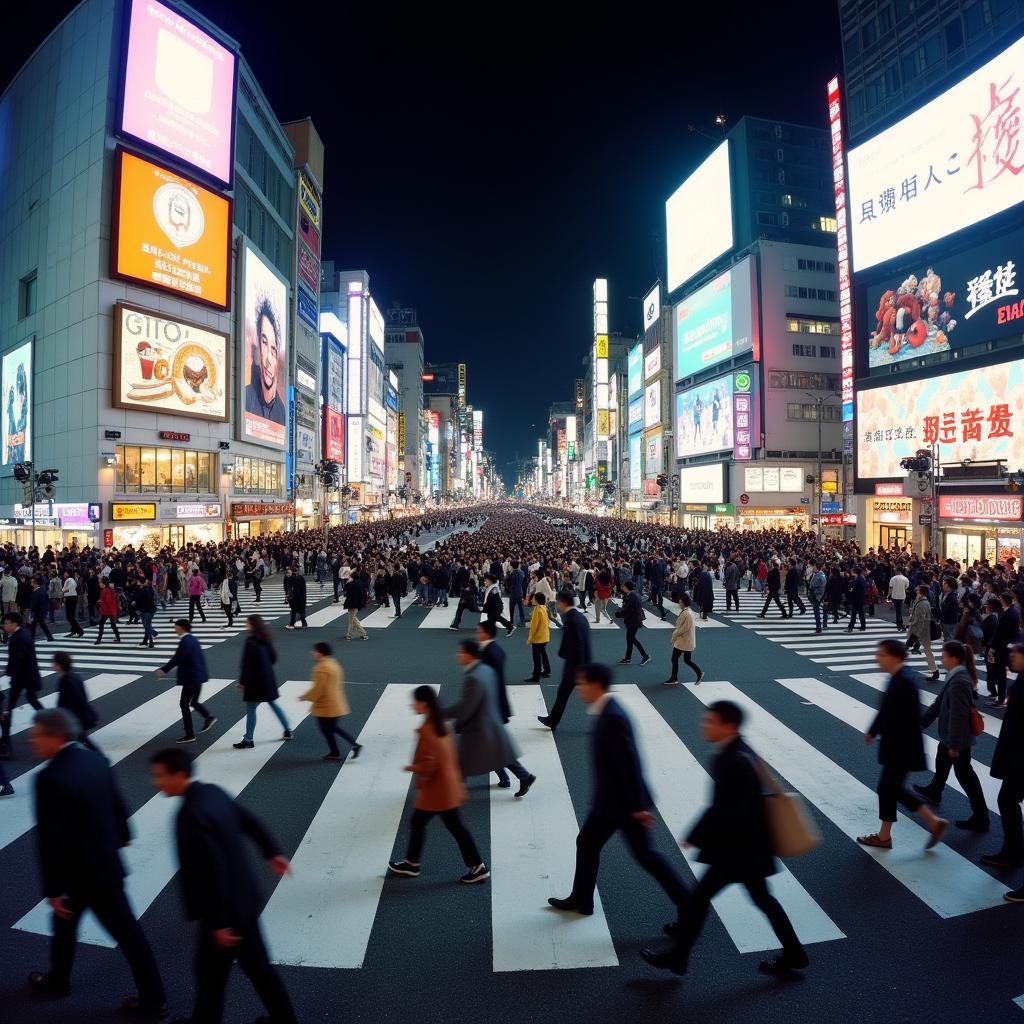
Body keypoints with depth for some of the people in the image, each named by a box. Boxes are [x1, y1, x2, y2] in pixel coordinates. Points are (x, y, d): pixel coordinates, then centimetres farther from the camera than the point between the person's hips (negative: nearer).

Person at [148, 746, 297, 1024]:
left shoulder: (191, 815, -28)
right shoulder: (213, 792, -1)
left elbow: (213, 872, -28)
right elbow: (250, 820, 10)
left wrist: (219, 922, -20)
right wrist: (272, 851, 21)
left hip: (226, 908, -9)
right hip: (242, 897, 9)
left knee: (210, 972, 14)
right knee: (257, 965, 22)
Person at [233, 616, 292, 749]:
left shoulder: (251, 642, -19)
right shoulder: (266, 640, 5)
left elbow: (247, 664, -19)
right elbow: (273, 658, 12)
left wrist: (242, 681, -13)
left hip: (254, 680, -8)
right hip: (268, 678, 8)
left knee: (251, 709, 1)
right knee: (273, 703, 19)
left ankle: (248, 740, 7)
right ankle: (288, 730, 25)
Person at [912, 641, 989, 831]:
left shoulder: (959, 682, -30)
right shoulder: (956, 676, 2)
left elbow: (958, 715, -28)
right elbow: (940, 702, 10)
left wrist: (955, 744, -23)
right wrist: (923, 721, 15)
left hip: (958, 738, -10)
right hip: (949, 734, 10)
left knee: (964, 773, 2)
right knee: (941, 761, 28)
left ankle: (980, 818, 15)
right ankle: (934, 791, 51)